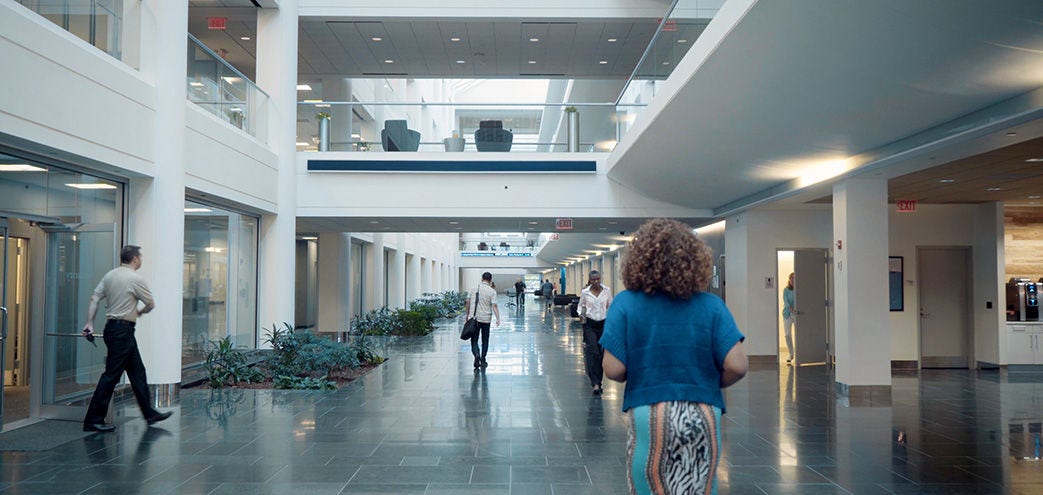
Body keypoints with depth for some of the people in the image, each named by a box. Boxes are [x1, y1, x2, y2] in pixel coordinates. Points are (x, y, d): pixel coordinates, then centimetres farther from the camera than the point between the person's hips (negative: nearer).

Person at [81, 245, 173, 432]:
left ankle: (149, 413, 19)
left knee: (137, 371, 13)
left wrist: (89, 323, 5)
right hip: (123, 330, -9)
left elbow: (94, 299, 6)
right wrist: (139, 312, 17)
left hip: (112, 327, 9)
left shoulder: (109, 275, 10)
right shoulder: (136, 279, -12)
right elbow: (151, 304, -3)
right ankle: (93, 420, -2)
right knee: (111, 375, -5)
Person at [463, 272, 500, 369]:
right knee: (485, 341, 12)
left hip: (474, 319, 1)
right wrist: (498, 319, -12)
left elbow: (467, 303, 7)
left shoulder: (474, 288, 4)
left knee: (474, 340, 5)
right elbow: (494, 306, -12)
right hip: (486, 319, -1)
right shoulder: (492, 291, -4)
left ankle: (476, 355, -20)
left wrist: (467, 315, 18)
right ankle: (483, 360, 16)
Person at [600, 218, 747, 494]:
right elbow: (736, 367, -9)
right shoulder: (711, 306, -4)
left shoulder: (626, 303, -7)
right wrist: (710, 384, 11)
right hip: (702, 417, 1)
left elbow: (613, 370, -10)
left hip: (648, 418, -1)